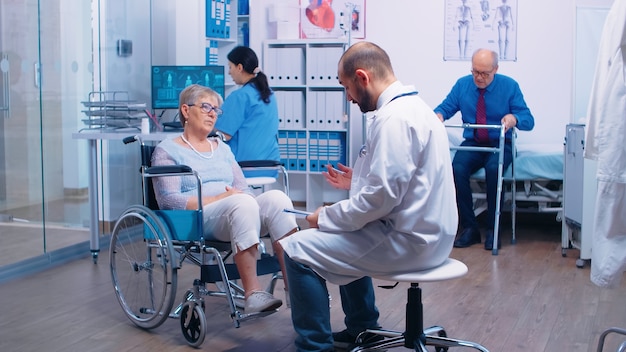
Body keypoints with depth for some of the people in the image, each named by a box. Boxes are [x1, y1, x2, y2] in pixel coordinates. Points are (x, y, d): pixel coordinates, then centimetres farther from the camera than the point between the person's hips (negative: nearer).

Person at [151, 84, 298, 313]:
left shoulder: (222, 148, 26)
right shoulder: (167, 150, 8)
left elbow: (244, 190, 18)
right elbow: (168, 199, -7)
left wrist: (239, 195, -8)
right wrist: (217, 199, -16)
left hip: (236, 213, 6)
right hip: (196, 221, -5)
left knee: (275, 197, -26)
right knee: (242, 203, -36)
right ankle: (252, 294, -41)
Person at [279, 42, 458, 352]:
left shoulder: (394, 117, -21)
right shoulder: (412, 105, 12)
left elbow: (382, 197, -24)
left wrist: (326, 217, -12)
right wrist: (358, 181, 19)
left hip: (407, 239, -11)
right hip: (423, 231, 11)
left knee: (297, 250, -10)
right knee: (345, 235, 32)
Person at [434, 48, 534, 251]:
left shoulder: (509, 86, -2)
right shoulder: (462, 84, 5)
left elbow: (529, 121, -5)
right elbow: (445, 108, 6)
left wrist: (514, 118, -29)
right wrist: (438, 115, -19)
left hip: (500, 145, -2)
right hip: (472, 144, 2)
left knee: (493, 168, -35)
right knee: (457, 169, -30)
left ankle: (492, 230, -21)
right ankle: (469, 228, -18)